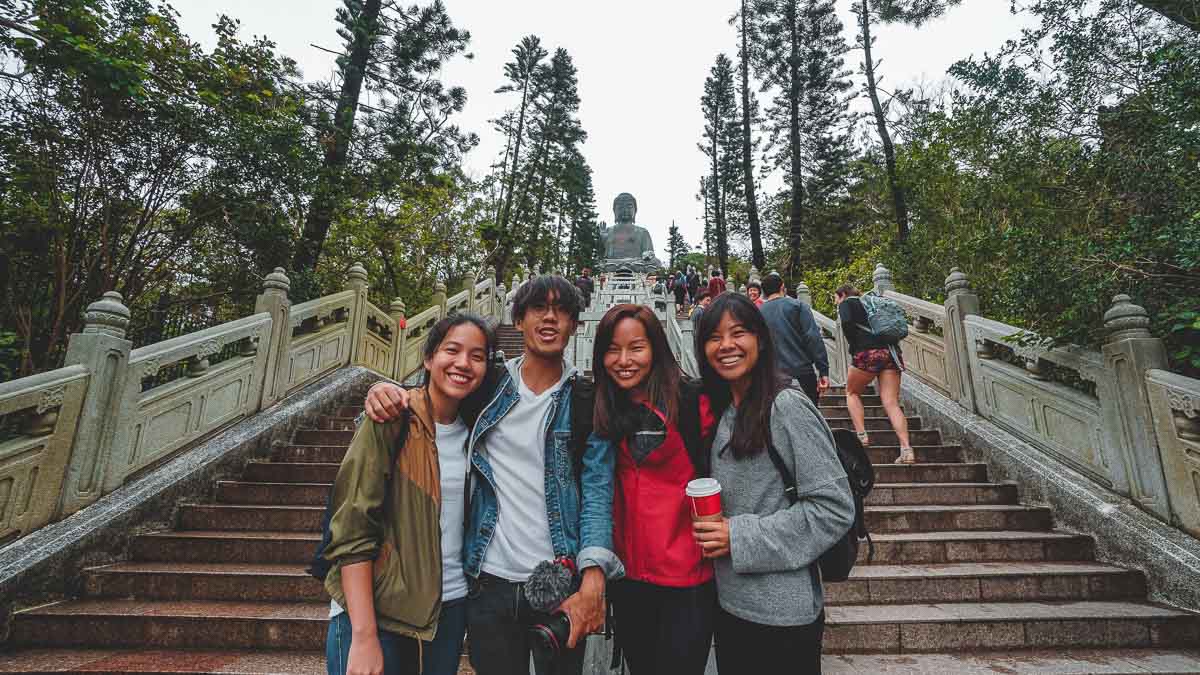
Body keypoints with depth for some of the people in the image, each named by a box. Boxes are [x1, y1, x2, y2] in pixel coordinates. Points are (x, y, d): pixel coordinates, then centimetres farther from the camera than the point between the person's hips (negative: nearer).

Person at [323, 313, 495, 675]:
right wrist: (364, 637, -20)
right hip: (375, 609, -5)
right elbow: (352, 530, -16)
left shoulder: (472, 430, 3)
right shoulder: (392, 419, -13)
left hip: (450, 606, 5)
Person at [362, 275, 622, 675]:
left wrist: (593, 580, -21)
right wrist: (386, 389, -10)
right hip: (489, 583, 1)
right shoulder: (488, 386, 2)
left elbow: (597, 491, -8)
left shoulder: (587, 402, -2)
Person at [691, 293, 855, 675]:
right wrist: (712, 531, 0)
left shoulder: (787, 407, -17)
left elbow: (835, 508, -19)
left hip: (782, 614, -6)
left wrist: (740, 537, -19)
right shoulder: (720, 410, 5)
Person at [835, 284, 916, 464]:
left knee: (852, 393, 15)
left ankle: (861, 435, 2)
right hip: (891, 351, 6)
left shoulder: (846, 303, 10)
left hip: (868, 352, -6)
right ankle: (907, 449, -12)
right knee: (891, 403, 0)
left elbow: (846, 322, -12)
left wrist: (853, 347, -2)